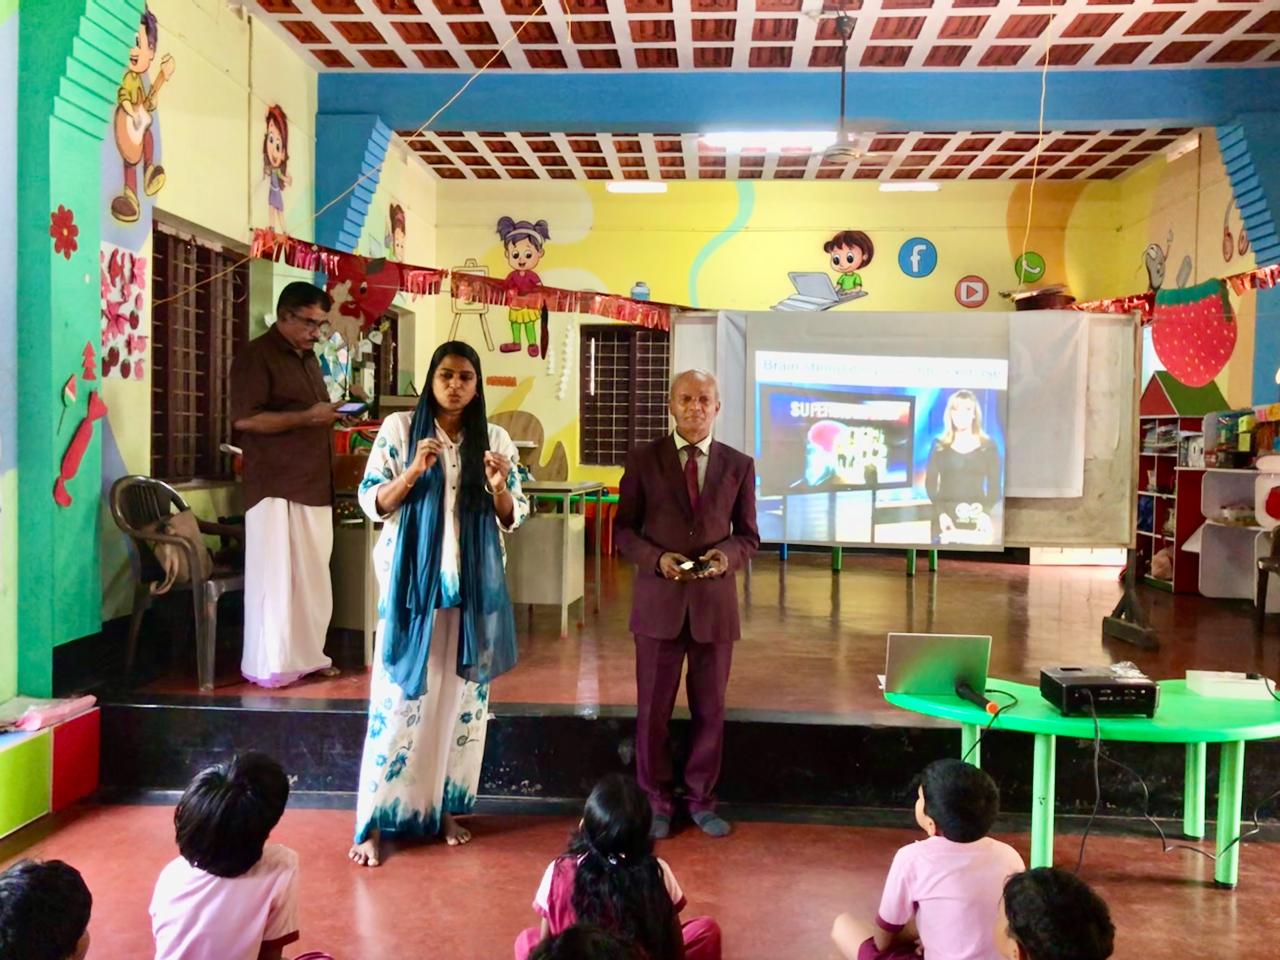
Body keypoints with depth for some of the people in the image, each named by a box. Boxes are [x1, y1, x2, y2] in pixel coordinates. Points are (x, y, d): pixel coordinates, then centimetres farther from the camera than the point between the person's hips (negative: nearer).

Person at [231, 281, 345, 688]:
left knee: (312, 575, 11)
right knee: (275, 576, -4)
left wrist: (330, 415, 10)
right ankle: (269, 666, 4)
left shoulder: (307, 356, 19)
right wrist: (307, 417, -20)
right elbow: (244, 419, -19)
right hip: (276, 487, -8)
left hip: (313, 485, 8)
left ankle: (307, 655, 20)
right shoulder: (256, 355, -8)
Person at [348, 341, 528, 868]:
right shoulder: (399, 428, 0)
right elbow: (371, 502, -3)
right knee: (401, 698, -2)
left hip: (473, 586, 3)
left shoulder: (495, 439, 5)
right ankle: (375, 822, 7)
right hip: (412, 582, -3)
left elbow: (513, 518, 6)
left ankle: (443, 808, 23)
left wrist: (499, 488, -15)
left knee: (461, 697, 9)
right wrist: (413, 471, -18)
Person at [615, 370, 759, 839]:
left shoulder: (739, 465, 4)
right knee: (653, 710, 7)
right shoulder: (643, 460, 1)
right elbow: (624, 529, 3)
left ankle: (702, 801, 27)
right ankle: (656, 803, 23)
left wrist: (727, 555, -13)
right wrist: (657, 558, -15)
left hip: (714, 602, 1)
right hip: (658, 602, -1)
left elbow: (748, 534, 9)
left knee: (710, 709, 11)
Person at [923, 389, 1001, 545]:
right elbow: (930, 484, 3)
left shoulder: (988, 446, 8)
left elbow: (994, 487, 4)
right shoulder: (939, 446, 9)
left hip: (976, 519, 0)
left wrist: (986, 513, -14)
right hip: (946, 518, 0)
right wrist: (941, 513, -13)